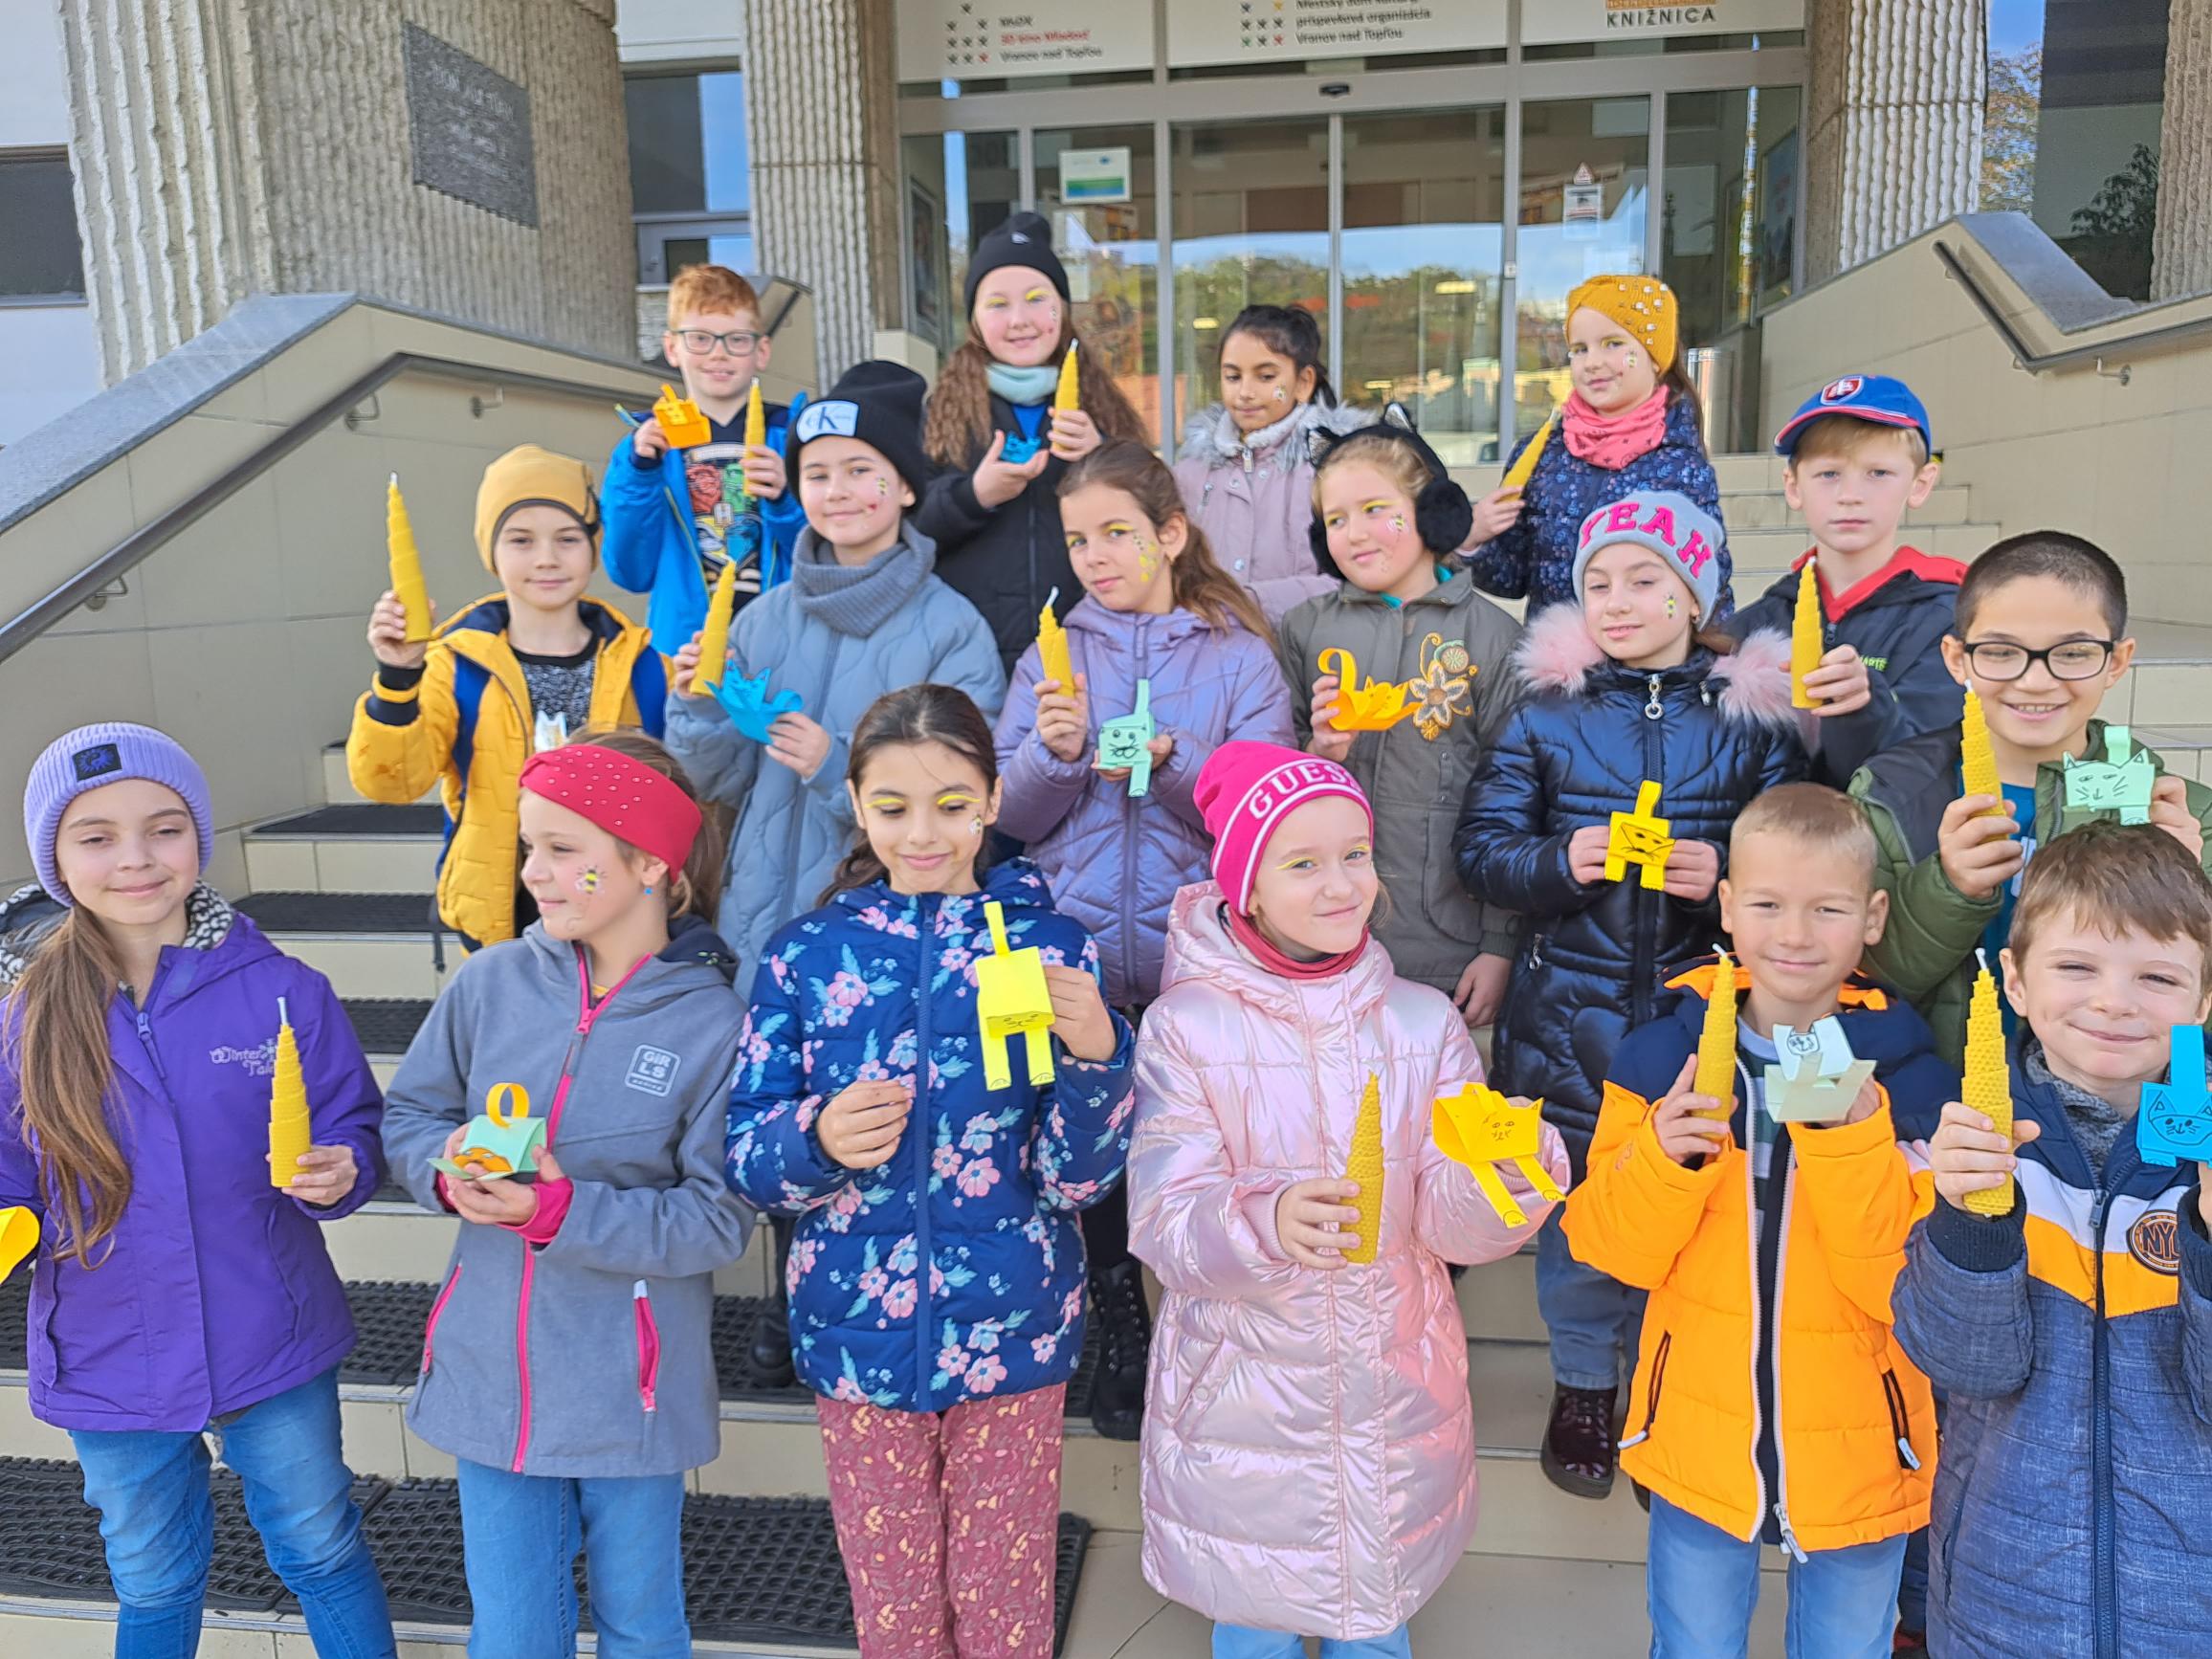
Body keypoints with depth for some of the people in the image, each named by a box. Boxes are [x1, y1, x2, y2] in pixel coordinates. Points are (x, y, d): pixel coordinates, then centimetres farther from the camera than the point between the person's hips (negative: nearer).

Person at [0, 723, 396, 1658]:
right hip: (108, 1364, 2)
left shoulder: (280, 991, -14)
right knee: (152, 1583, 25)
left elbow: (351, 1128, -7)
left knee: (322, 1551, 19)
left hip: (272, 1350, -2)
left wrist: (338, 1172, -27)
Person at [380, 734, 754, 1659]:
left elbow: (718, 1220, -16)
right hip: (492, 1375, 3)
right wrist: (447, 1169, -15)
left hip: (631, 1390, -2)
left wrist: (565, 1212, -25)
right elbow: (408, 1115, 6)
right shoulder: (492, 982, -6)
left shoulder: (712, 1025, -16)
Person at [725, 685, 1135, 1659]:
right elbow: (745, 1156, -2)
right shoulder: (806, 956, -4)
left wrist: (1095, 1056, -28)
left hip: (1008, 1332, -1)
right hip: (857, 1332, 1)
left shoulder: (1047, 948, -7)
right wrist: (818, 1141, -24)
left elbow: (1076, 1178, -10)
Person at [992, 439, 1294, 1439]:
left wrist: (1170, 761, -20)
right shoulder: (1051, 656, 11)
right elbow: (1009, 815, 4)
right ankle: (1120, 1329, 30)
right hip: (1075, 952, 2)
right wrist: (1053, 753, -15)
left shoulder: (1239, 655, 4)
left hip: (1198, 953, -2)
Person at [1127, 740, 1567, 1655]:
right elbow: (1163, 1223, -18)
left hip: (1396, 1400, 3)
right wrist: (1266, 1219, -38)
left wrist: (1505, 1175, -28)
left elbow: (1450, 1224, -7)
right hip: (1241, 1400, -2)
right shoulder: (1187, 1026, -14)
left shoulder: (1423, 1021, -5)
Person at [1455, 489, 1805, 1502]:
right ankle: (1581, 1383, 33)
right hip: (1568, 1010, 0)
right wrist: (1560, 863, -17)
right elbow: (1481, 846, 1)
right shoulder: (1547, 713, 2)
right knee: (1574, 1200, 10)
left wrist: (1727, 874, -16)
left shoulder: (1753, 715, 2)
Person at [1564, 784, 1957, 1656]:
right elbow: (1615, 1251, -7)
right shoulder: (1660, 1056, -9)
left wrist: (1850, 1138, -29)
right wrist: (1663, 1156, -25)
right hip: (1697, 1449, 1)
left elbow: (1910, 1287, -17)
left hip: (1857, 1460, -1)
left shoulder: (1909, 1077, -13)